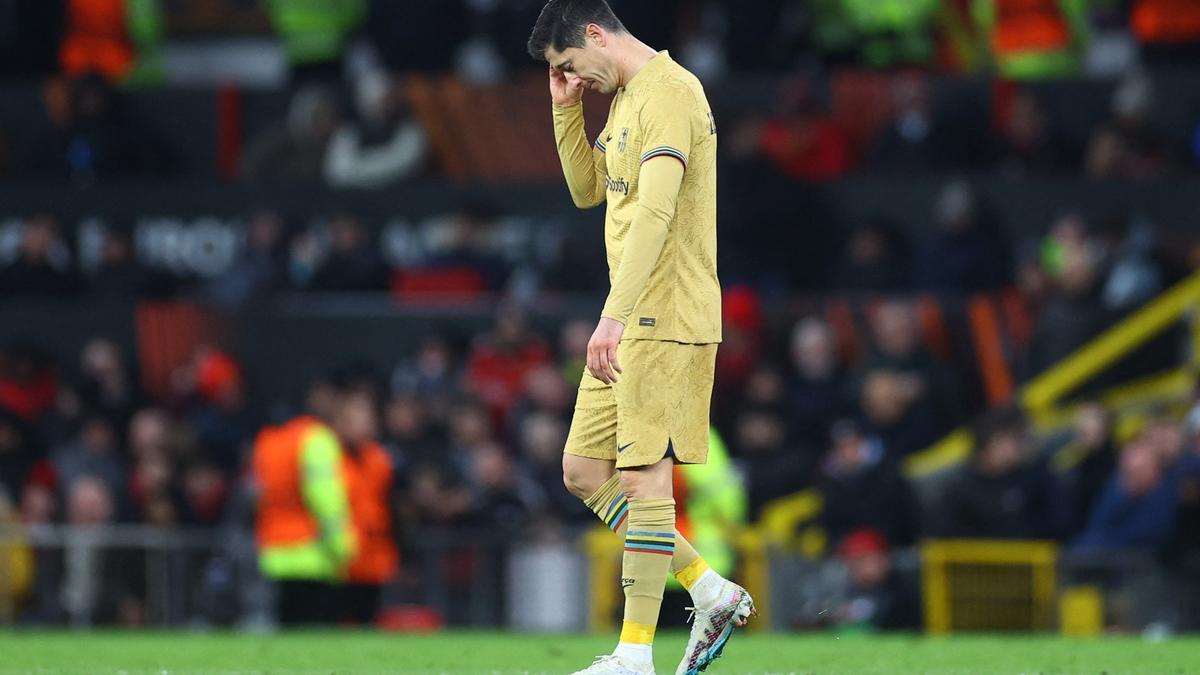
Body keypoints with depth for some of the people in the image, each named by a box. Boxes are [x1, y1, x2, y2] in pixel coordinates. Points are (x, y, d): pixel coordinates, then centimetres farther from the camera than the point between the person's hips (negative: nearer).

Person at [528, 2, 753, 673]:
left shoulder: (669, 91, -15)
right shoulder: (625, 101, 17)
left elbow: (654, 211, -25)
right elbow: (587, 190, 28)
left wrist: (615, 314, -32)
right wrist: (567, 108, 13)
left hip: (668, 321, -10)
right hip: (630, 324, 10)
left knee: (644, 477, -10)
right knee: (585, 471, 10)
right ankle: (713, 593, 14)